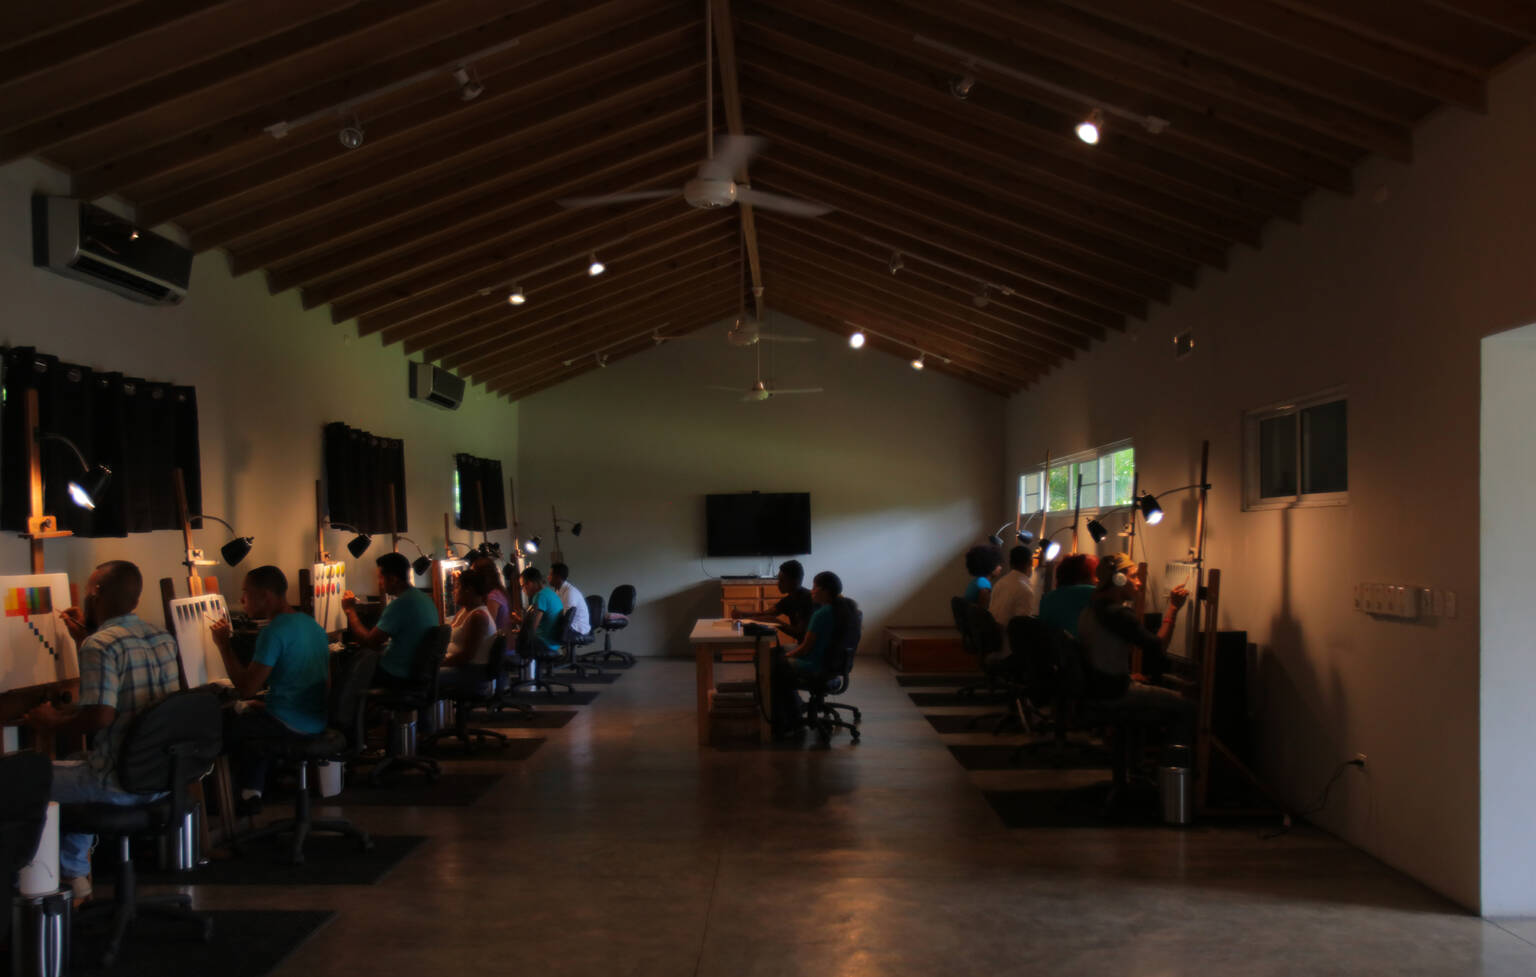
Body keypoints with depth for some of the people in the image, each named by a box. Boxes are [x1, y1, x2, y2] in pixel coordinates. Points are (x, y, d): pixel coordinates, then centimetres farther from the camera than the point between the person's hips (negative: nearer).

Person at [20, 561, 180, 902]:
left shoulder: (100, 645, -17)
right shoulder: (163, 639, 8)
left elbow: (99, 717, -25)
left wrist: (51, 721, -7)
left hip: (122, 784, -8)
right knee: (76, 773, 33)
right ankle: (75, 877, 34)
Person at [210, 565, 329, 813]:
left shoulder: (274, 632, -18)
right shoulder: (312, 624, 10)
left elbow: (246, 689, -20)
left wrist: (223, 645, -11)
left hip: (291, 724, -9)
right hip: (319, 720, 9)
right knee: (247, 711, 25)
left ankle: (249, 794, 20)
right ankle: (252, 793, 21)